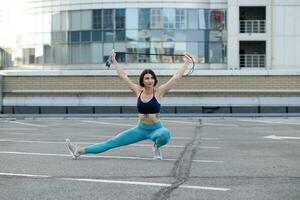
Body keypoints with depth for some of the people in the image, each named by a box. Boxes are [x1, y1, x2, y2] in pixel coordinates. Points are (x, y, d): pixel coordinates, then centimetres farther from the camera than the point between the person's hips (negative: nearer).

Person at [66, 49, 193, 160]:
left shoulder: (159, 92, -10)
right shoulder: (138, 91, -1)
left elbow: (176, 77, -13)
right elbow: (123, 76, 5)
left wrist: (187, 62, -15)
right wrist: (114, 61, 7)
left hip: (156, 129, -3)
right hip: (140, 129, 3)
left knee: (165, 134, -41)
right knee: (112, 142, -3)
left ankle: (157, 147, -6)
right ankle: (79, 151, -8)